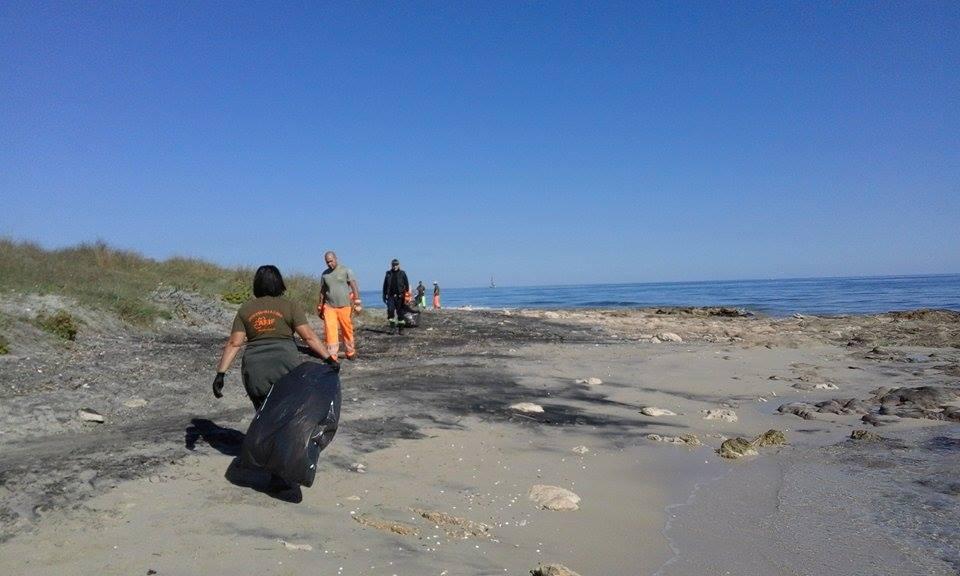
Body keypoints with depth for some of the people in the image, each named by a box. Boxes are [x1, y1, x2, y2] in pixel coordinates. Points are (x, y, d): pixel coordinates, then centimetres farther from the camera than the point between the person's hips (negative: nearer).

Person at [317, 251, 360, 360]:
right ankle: (331, 355, -8)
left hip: (344, 306, -2)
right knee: (330, 330, -9)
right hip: (329, 307, 2)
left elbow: (354, 286, -3)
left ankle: (350, 353, 20)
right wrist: (320, 308, 18)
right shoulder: (324, 274, 12)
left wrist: (357, 302, -12)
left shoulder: (346, 271, 1)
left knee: (347, 330, 4)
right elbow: (322, 291, 18)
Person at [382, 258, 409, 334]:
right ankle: (392, 322, -2)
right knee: (390, 309, -20)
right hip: (391, 296, 1)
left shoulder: (402, 274, 4)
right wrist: (384, 295, 12)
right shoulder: (388, 274, 9)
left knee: (400, 312, 3)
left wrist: (407, 294, -4)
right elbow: (385, 285, 14)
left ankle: (401, 328, 10)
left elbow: (407, 285, 5)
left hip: (399, 296, -1)